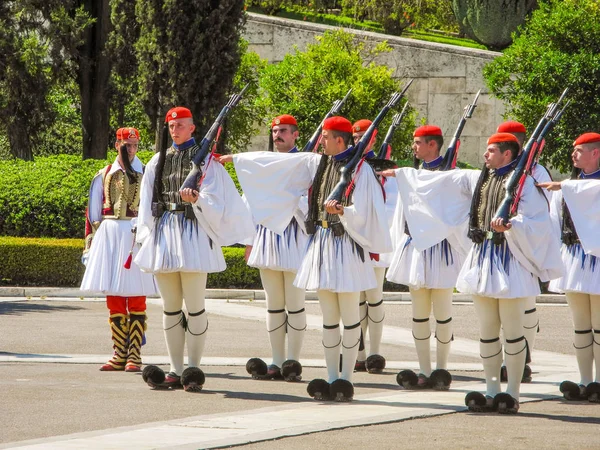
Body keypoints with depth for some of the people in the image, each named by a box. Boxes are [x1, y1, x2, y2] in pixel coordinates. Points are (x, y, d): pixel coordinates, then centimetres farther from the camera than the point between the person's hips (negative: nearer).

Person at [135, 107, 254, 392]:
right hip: (163, 232, 5)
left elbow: (214, 200, -6)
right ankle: (175, 371, 9)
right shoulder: (158, 161, 16)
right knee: (170, 307, 6)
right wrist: (147, 236, 8)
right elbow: (148, 203, 17)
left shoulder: (204, 159, 3)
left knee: (194, 306, -6)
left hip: (193, 233, -5)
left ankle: (193, 370, -3)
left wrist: (196, 199, -26)